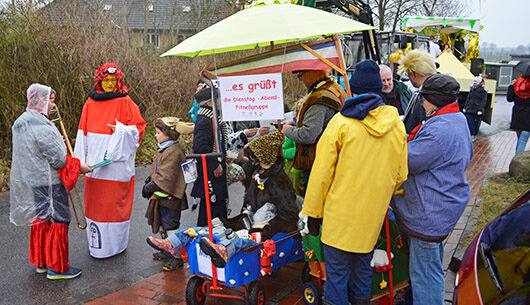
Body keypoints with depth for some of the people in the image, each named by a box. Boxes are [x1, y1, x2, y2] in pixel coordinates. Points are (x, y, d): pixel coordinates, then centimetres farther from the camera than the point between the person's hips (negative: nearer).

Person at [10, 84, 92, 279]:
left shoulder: (21, 123, 8)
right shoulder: (42, 127, -23)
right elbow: (58, 159, -21)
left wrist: (56, 142, 18)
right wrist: (79, 166, -9)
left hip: (32, 180, 10)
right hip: (48, 183, -10)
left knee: (41, 219, 19)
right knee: (57, 220, 1)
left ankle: (41, 262, 32)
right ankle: (56, 267, 10)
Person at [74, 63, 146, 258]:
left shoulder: (125, 103, -3)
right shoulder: (90, 103, 9)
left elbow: (138, 128, -3)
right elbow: (83, 132, 13)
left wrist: (122, 130, -22)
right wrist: (81, 160, 9)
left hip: (117, 164, -4)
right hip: (94, 164, 4)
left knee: (115, 203, 1)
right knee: (94, 203, 10)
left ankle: (115, 244, 14)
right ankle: (96, 243, 23)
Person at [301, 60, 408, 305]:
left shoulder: (342, 121, -12)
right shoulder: (397, 125, 2)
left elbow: (322, 172, -10)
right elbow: (400, 176, 10)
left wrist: (313, 211, -2)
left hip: (341, 211, -4)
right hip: (373, 213, 5)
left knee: (336, 267, 7)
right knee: (363, 263, 20)